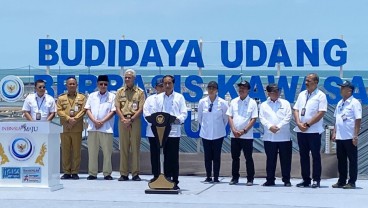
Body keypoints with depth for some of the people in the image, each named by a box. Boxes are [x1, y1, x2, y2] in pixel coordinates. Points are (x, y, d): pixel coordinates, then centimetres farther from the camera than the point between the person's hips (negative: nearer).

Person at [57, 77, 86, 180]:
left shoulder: (82, 97, 10)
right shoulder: (61, 98, 13)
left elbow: (83, 110, 0)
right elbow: (59, 111, 2)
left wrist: (75, 119, -12)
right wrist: (68, 119, -12)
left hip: (77, 128, -1)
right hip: (64, 128, 1)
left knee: (76, 151, -1)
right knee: (65, 151, 1)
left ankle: (75, 172, 4)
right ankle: (66, 172, 7)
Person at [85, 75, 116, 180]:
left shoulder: (112, 96, 5)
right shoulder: (92, 96, 13)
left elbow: (113, 111, -1)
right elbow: (88, 109, 7)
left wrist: (102, 122, -10)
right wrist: (95, 121, -8)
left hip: (106, 128, -2)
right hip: (92, 128, 2)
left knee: (107, 152, -2)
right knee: (92, 151, 3)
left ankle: (107, 173, 4)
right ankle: (92, 173, 9)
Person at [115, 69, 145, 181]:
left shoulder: (140, 92, 5)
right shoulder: (120, 91, 12)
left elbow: (141, 109, -2)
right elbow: (117, 108, 6)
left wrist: (131, 119, -12)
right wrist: (123, 119, -8)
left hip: (135, 121, -2)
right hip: (123, 120, 2)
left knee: (135, 147, -3)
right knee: (123, 147, 1)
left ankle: (135, 173, 1)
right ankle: (124, 173, 4)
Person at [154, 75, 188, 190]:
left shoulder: (179, 97, 6)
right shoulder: (159, 97, 14)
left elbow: (184, 113, 2)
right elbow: (156, 112, 12)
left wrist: (178, 119, -17)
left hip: (175, 130, -2)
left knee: (174, 157, -4)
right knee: (166, 156, 3)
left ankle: (175, 181, -1)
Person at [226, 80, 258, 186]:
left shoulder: (252, 103, -3)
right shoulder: (234, 102, 8)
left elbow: (254, 119, -6)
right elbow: (230, 117, 7)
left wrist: (244, 131, -12)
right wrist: (234, 130, -6)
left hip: (247, 136, -3)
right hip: (234, 135, 4)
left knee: (248, 158, 0)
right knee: (235, 157, 10)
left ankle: (250, 179, 7)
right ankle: (235, 178, 19)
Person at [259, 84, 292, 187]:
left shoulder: (285, 103, 8)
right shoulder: (264, 105, 10)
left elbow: (288, 117, -1)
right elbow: (262, 118, 1)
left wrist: (278, 126, -12)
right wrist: (270, 126, -16)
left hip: (284, 137, -1)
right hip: (269, 137, 1)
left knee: (285, 159, 2)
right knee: (270, 159, 5)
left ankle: (286, 180, 10)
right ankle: (270, 180, 12)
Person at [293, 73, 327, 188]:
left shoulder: (320, 96, -5)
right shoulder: (302, 94, 14)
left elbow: (321, 113, -13)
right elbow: (296, 110, 11)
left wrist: (308, 124, -14)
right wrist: (299, 123, -6)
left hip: (314, 131, -6)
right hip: (300, 131, 6)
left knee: (316, 156, 0)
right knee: (303, 155, 9)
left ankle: (316, 180, 5)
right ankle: (305, 179, 15)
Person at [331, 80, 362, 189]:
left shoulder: (354, 103, -9)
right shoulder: (340, 103, 14)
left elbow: (358, 120, -12)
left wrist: (355, 136, -16)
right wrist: (334, 132, 13)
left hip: (350, 137, -7)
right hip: (339, 137, 7)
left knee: (352, 160, 1)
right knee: (341, 159, 11)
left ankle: (352, 182, 4)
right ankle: (341, 181, 18)